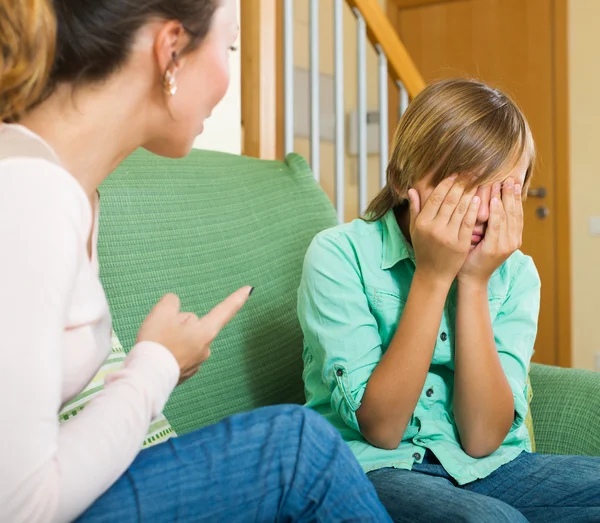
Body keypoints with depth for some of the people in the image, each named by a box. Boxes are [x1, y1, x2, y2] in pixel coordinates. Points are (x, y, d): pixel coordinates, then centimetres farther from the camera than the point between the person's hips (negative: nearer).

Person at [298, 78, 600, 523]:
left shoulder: (515, 273, -1)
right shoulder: (339, 255, -13)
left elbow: (482, 438, -10)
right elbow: (381, 428, -17)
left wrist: (474, 282, -17)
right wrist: (432, 276, -22)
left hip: (485, 467, 5)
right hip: (372, 470, -4)